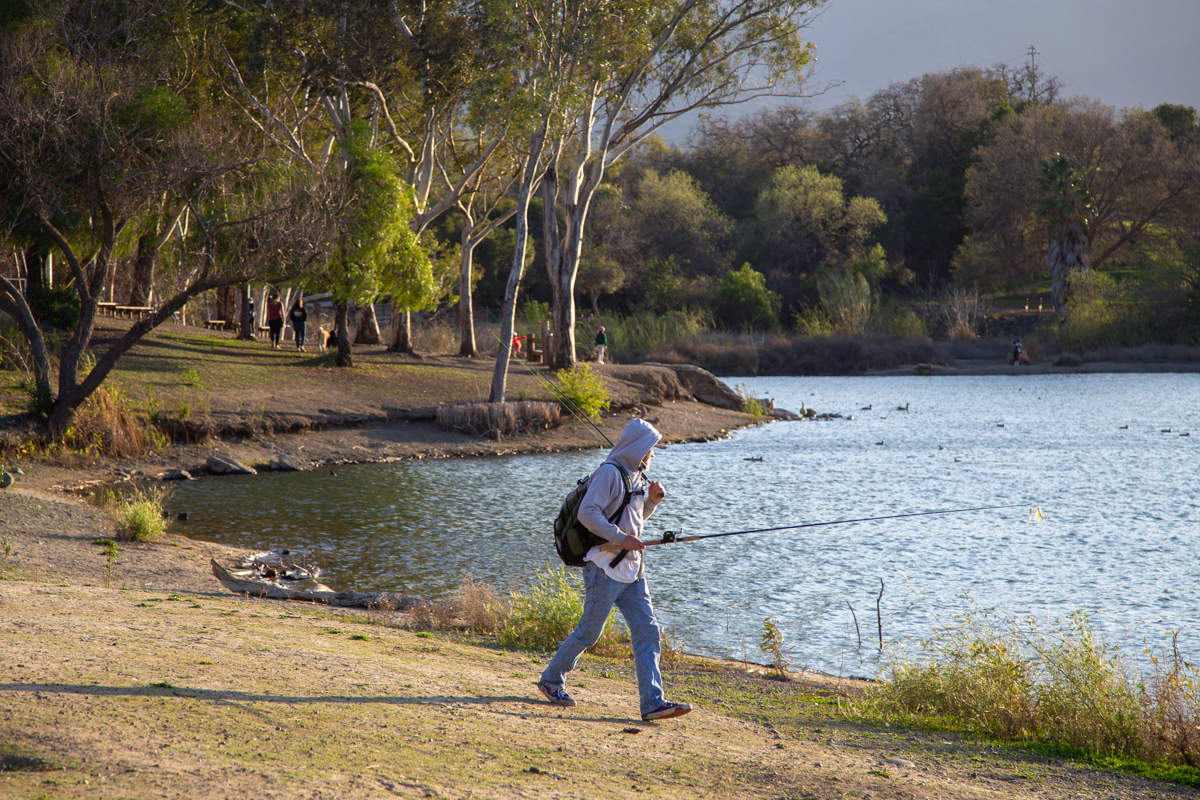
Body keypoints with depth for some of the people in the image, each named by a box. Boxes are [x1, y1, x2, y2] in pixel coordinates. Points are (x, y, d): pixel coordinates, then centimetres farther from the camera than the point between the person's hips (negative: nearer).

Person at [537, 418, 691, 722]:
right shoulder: (609, 472, -12)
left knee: (647, 631, -2)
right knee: (589, 632, 0)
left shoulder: (636, 476, 17)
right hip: (604, 568, -9)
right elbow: (587, 512, -22)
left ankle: (652, 702, -6)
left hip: (631, 571, 9)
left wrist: (652, 500, 10)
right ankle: (551, 679, 21)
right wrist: (621, 538, -22)